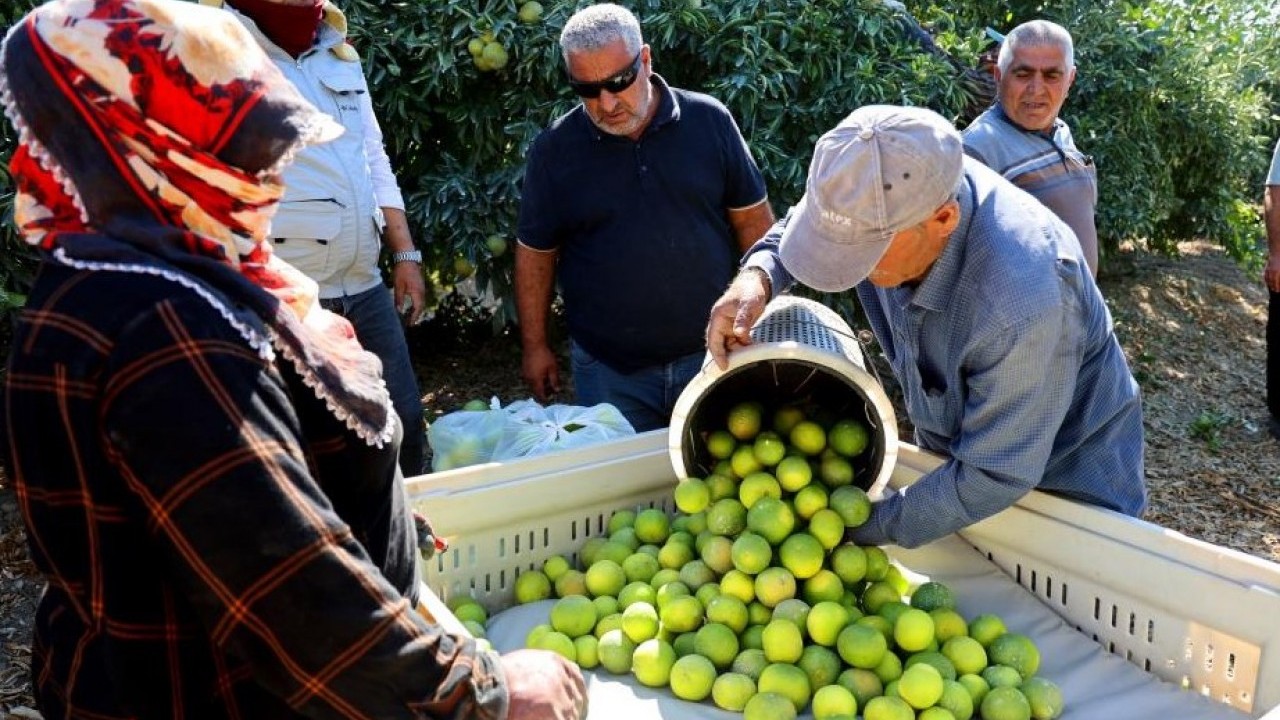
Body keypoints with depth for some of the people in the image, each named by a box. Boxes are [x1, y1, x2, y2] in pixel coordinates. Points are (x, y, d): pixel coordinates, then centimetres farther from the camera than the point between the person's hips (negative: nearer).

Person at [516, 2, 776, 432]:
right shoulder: (554, 150, -5)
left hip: (711, 353, 1)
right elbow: (536, 253, 3)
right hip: (608, 371, 0)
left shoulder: (710, 120, -4)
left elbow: (752, 221, 2)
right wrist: (534, 346, 5)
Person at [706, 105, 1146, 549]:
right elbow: (800, 223, -2)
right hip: (951, 450, 6)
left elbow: (992, 479, -32)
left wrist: (866, 528, -23)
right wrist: (757, 277, -24)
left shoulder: (1020, 304, -44)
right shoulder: (895, 194, -25)